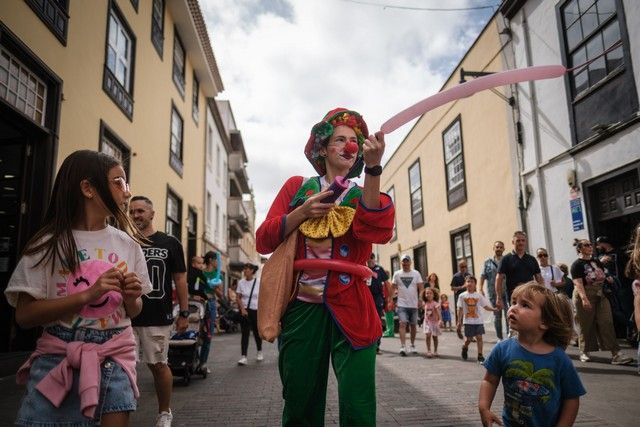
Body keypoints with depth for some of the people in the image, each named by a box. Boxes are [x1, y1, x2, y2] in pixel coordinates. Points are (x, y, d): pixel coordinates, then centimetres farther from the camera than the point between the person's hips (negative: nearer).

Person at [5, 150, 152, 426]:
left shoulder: (128, 244, 3)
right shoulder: (49, 243, -6)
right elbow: (24, 315, -9)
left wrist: (131, 298, -12)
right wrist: (88, 294, -20)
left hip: (115, 358, 2)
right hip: (58, 359, -2)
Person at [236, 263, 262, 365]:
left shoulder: (259, 282, -5)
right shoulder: (241, 282, -1)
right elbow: (238, 297, 3)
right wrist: (242, 309, -8)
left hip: (256, 310, -1)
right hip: (244, 310, 1)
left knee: (257, 332, 11)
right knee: (245, 333, -4)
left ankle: (259, 352, 34)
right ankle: (243, 356, -3)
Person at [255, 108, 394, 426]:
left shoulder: (364, 195, 9)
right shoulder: (298, 187, 10)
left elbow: (377, 231, -15)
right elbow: (263, 241, 3)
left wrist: (373, 169, -25)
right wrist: (302, 212, -11)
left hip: (349, 308, 0)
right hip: (301, 308, 1)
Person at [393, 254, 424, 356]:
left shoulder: (416, 273, 3)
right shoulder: (397, 274, 3)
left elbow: (421, 287, 1)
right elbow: (393, 287, 7)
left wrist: (420, 299, -10)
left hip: (414, 304, 2)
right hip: (402, 304, -1)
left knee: (413, 325, 11)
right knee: (402, 324, -14)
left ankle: (412, 345, 27)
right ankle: (403, 347, -18)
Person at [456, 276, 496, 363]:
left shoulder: (479, 295, 0)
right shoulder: (462, 296, -2)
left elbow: (485, 306, 1)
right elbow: (460, 309, 0)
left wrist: (493, 309, -17)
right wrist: (459, 321, -1)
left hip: (478, 320, 1)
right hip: (468, 321, -1)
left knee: (479, 337, -2)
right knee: (468, 339, 4)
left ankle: (480, 356, 7)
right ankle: (465, 348, 36)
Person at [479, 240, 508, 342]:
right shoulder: (488, 262, 7)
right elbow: (483, 276, 4)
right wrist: (481, 288, -7)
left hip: (507, 292, -1)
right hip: (493, 293, 1)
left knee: (508, 315, -5)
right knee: (497, 316, 8)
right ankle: (500, 337, 17)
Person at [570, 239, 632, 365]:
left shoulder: (596, 262, 13)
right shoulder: (577, 265, -8)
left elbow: (603, 276, 27)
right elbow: (578, 284, -18)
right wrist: (584, 299, -29)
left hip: (601, 296, 6)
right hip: (584, 297, -6)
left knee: (607, 324, -3)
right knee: (586, 326, 3)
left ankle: (615, 354, -4)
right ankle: (584, 353, 18)